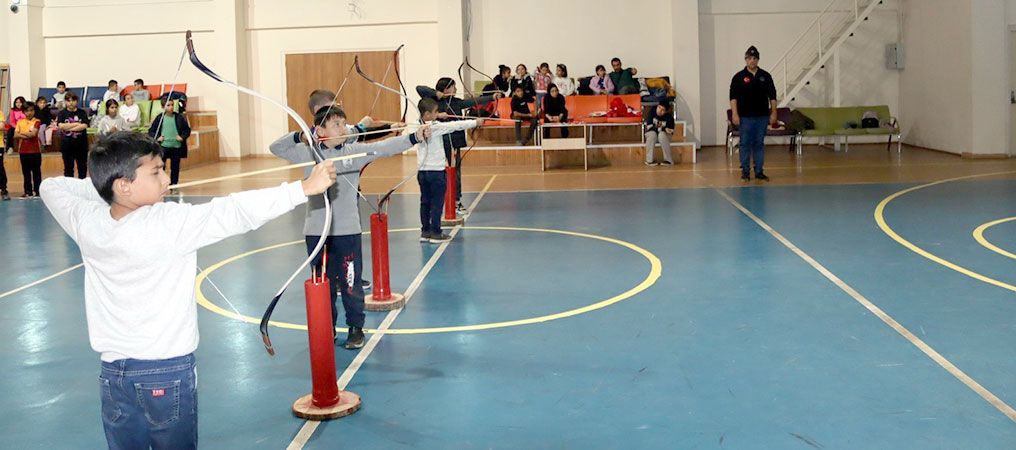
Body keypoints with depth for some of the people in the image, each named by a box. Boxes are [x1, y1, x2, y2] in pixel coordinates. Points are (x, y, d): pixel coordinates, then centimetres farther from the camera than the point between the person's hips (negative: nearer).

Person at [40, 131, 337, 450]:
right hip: (169, 371, -5)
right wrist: (305, 188, -24)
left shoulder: (86, 223, -6)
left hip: (113, 373, 5)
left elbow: (51, 186, 14)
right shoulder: (169, 223, -21)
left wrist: (98, 187, 9)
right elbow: (237, 212, -25)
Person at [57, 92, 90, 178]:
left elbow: (84, 126, -12)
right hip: (67, 146, 0)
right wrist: (76, 124, -12)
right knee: (68, 169, 7)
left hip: (81, 145, 0)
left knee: (82, 168, 7)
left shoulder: (82, 113, 2)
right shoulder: (62, 113, 2)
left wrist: (68, 128, -12)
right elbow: (61, 126, -13)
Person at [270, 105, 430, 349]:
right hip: (316, 231, 1)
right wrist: (300, 136, -9)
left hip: (348, 230, -1)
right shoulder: (307, 153, 2)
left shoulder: (355, 151, -1)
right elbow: (275, 148, 6)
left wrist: (414, 137, -24)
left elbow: (385, 147, -11)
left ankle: (356, 328, 18)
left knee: (350, 281, 4)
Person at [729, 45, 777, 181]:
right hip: (745, 117, -2)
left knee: (759, 144, 6)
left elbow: (772, 96, 11)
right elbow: (733, 97, -2)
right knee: (745, 143, 1)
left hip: (762, 116, 2)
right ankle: (745, 171, 9)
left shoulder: (765, 76, 8)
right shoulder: (739, 77, 1)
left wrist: (773, 113, 5)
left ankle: (759, 171, 12)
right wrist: (735, 114, -10)